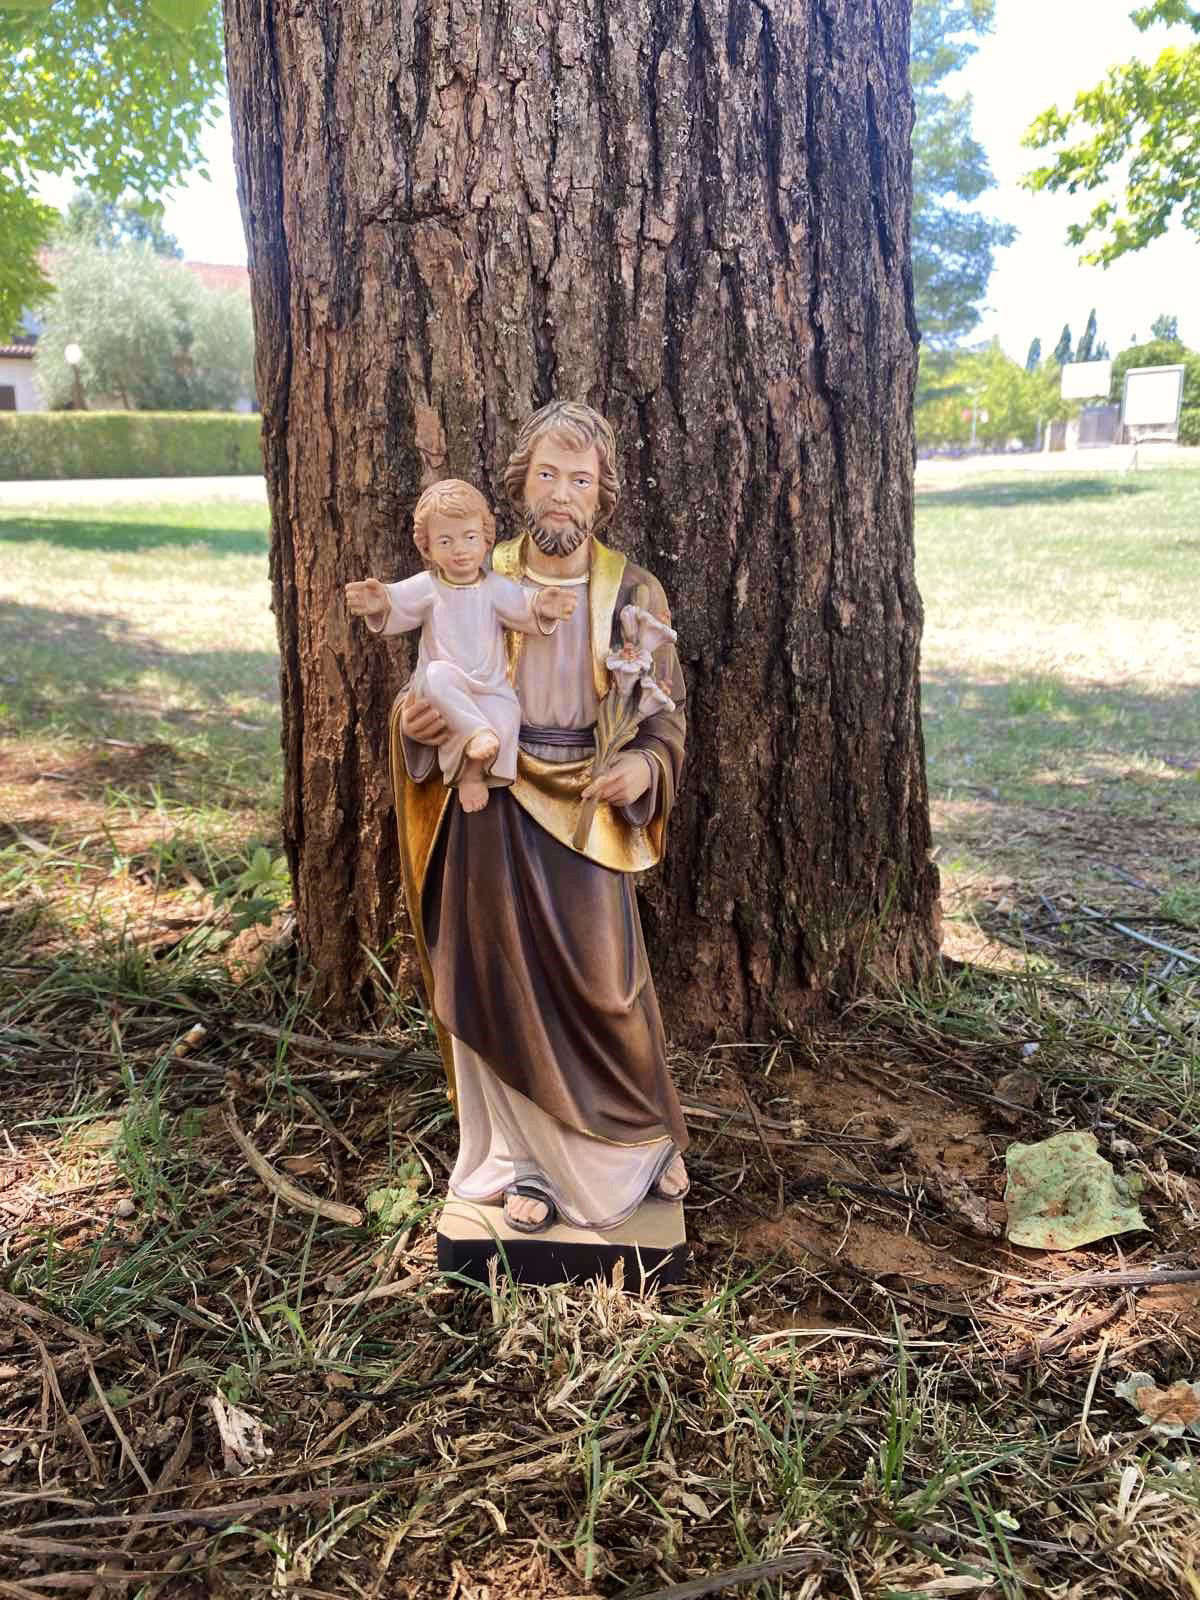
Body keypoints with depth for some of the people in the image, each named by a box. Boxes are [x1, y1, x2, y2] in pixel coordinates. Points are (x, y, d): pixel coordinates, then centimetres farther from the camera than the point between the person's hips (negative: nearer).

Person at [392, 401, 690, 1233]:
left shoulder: (633, 593, -2)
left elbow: (666, 715, 1)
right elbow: (434, 689, 8)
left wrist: (644, 766, -21)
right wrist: (416, 722, -16)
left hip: (585, 820, -1)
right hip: (492, 818, 1)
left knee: (602, 989, 4)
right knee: (507, 990, 8)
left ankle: (645, 1139, 31)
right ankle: (528, 1158, 27)